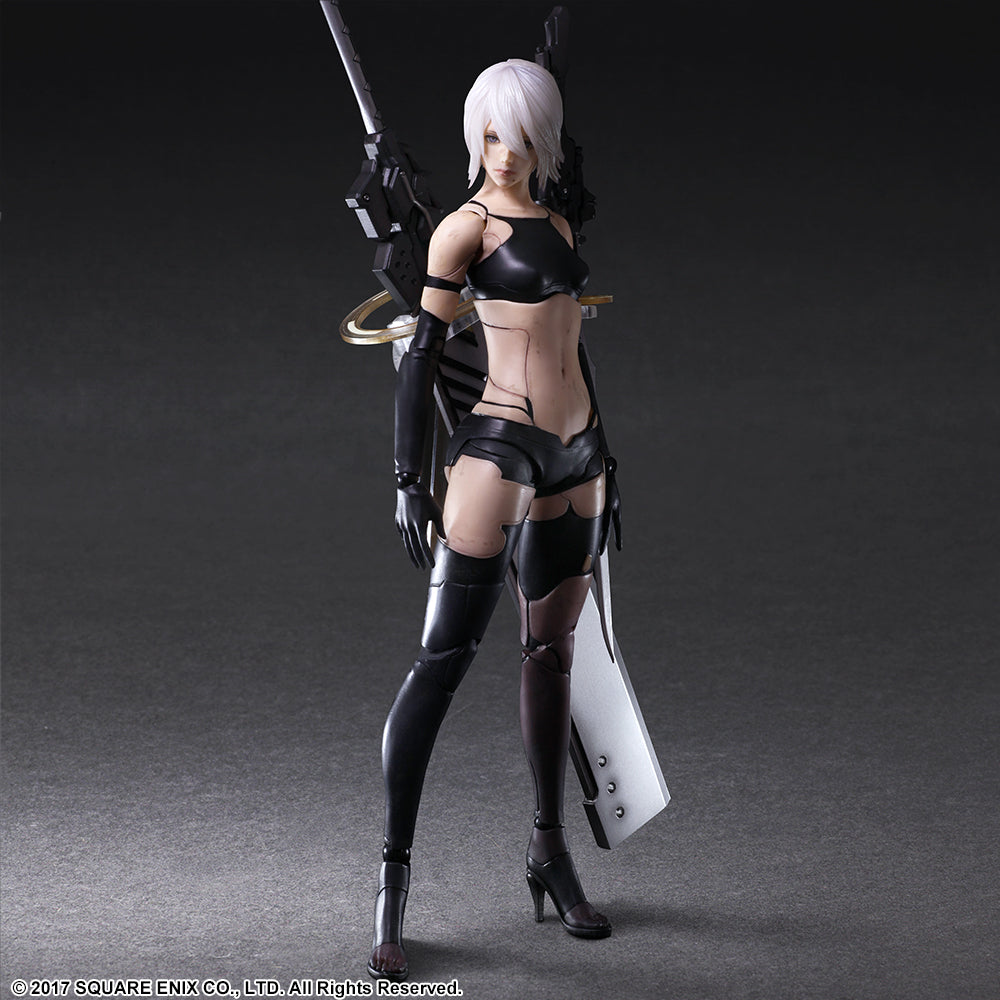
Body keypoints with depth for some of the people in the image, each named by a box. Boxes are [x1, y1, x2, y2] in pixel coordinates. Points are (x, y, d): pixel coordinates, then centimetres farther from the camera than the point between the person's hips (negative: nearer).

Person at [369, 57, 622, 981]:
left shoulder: (556, 224, 17)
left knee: (553, 653, 12)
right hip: (499, 447, -7)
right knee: (444, 657, -11)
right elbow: (423, 354, -6)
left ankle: (551, 847, 23)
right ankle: (394, 875, -11)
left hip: (575, 459, 7)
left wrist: (603, 462, 23)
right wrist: (409, 481, -12)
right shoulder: (467, 226, -3)